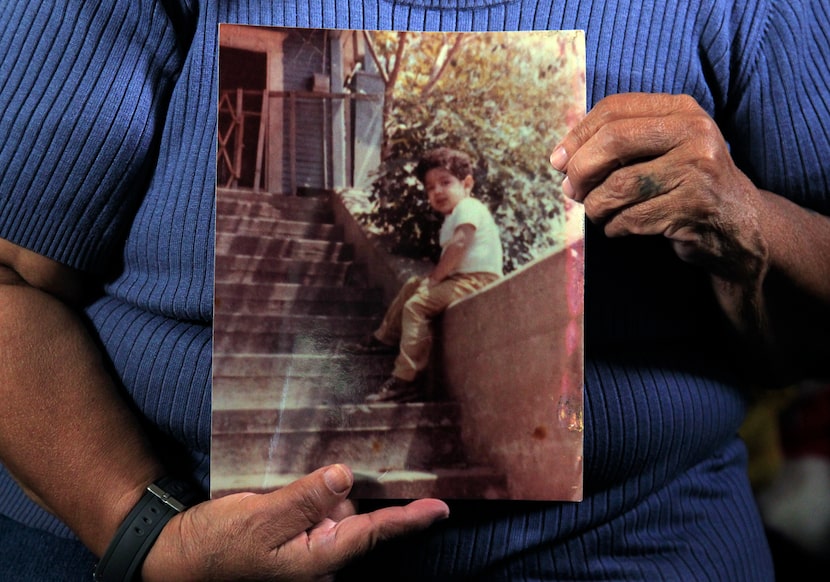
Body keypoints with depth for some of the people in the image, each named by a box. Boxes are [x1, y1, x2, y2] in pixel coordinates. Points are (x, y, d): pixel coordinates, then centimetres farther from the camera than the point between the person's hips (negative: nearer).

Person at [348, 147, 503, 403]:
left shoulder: (468, 208, -12)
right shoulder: (452, 218, 21)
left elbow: (459, 245, -25)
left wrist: (434, 277, -21)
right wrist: (433, 277, 4)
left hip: (477, 279, -11)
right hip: (461, 277, 11)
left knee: (415, 305, -22)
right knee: (412, 285, 23)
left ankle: (406, 381, -24)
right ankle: (386, 337, 35)